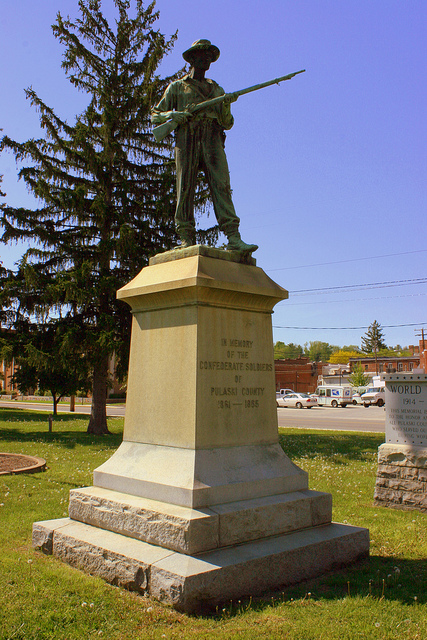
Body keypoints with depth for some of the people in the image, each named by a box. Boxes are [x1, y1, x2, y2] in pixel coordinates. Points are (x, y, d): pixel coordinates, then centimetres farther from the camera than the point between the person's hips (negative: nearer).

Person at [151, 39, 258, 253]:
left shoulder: (217, 90, 27)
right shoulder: (177, 87, 20)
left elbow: (227, 124, 20)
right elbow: (154, 115, 17)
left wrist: (226, 105, 0)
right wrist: (171, 114, -5)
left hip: (212, 141, 1)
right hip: (186, 140, -1)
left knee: (221, 186, -15)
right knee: (185, 189, -10)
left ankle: (233, 238, -27)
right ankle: (187, 239, -8)